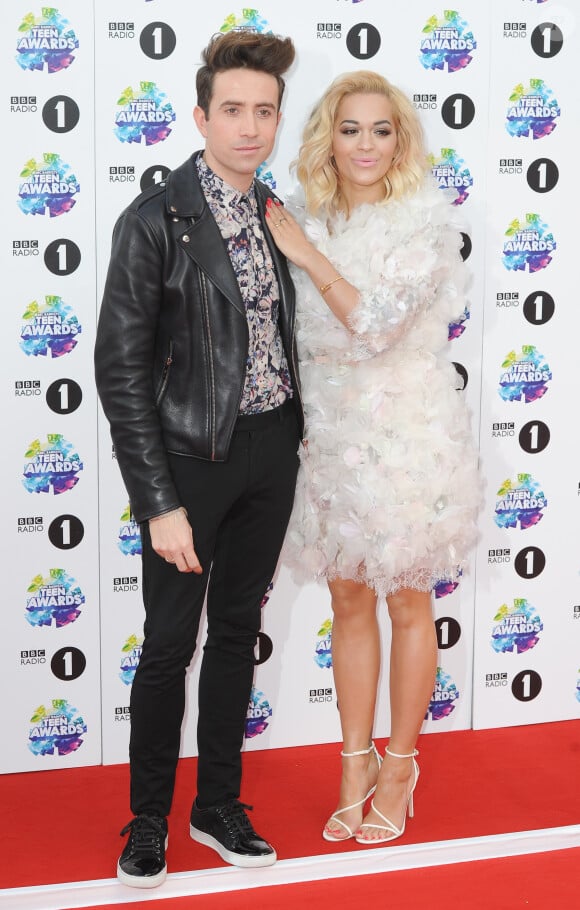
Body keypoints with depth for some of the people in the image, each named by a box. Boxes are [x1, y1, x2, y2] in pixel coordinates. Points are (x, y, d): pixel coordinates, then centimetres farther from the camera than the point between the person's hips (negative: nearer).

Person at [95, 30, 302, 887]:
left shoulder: (274, 212, 6)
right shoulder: (154, 221, -13)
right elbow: (121, 372, -14)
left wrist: (294, 441, 8)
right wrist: (160, 503, -17)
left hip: (272, 449, 6)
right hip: (192, 455, -6)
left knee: (238, 630, 14)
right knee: (170, 644, 3)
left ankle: (218, 806, 29)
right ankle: (148, 820, 21)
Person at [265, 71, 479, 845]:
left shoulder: (425, 221, -11)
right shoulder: (307, 222, 4)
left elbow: (377, 323, -22)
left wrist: (307, 253, -15)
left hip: (406, 434, -4)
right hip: (330, 433, 5)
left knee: (406, 605, 8)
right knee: (348, 603, 12)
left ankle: (398, 767, 24)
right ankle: (356, 766, 26)